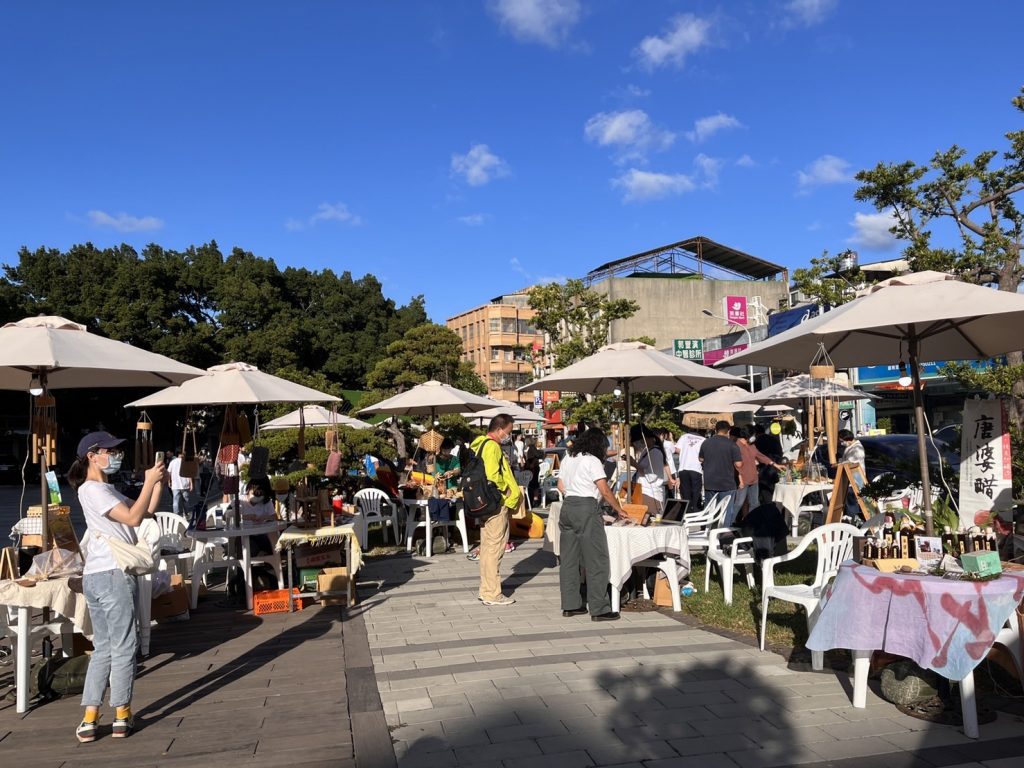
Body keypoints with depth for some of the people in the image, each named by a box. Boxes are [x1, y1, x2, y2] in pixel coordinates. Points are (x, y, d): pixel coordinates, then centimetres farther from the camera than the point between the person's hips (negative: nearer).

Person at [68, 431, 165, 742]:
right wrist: (149, 482, -16)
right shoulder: (92, 490, -12)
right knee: (123, 646, 1)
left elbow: (146, 510, 17)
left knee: (103, 647, 12)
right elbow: (133, 518, -22)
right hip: (112, 575, -10)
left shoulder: (105, 489, 20)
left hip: (97, 577, 10)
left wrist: (158, 483, 5)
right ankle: (121, 714, 10)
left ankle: (89, 717, 13)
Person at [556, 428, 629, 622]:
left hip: (567, 507, 8)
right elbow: (605, 491, -10)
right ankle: (599, 609, -1)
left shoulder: (568, 459, 14)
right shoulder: (592, 461, -8)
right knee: (596, 560, -3)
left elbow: (561, 486, 17)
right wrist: (619, 510, 1)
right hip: (587, 509, -8)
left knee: (569, 559, 10)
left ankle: (570, 605, 16)